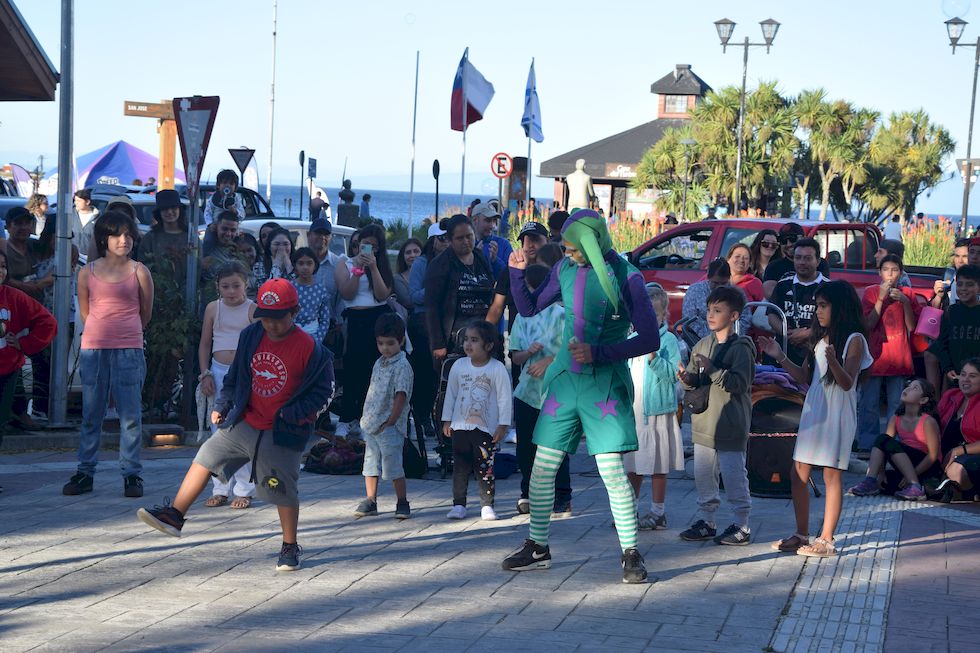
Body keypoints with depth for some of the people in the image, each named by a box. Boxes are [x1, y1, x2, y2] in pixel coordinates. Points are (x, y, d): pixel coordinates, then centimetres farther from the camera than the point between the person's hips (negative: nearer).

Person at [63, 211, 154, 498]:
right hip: (93, 347, 2)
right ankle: (85, 472, 12)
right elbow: (84, 312, 15)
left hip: (129, 349, -2)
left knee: (130, 415, -2)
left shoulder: (139, 272, 1)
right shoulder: (88, 272, 5)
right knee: (91, 415, 6)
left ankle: (131, 474, 4)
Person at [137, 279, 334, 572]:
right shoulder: (250, 336, 1)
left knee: (283, 492, 1)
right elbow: (235, 377, 15)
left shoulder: (308, 348, -15)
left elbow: (322, 391, -8)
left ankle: (290, 547, 20)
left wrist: (291, 415, -18)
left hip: (282, 434, -5)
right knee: (205, 458, 0)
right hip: (244, 423, 5)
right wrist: (222, 405, 9)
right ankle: (174, 515, 5)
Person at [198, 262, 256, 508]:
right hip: (219, 371, 4)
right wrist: (205, 374, 2)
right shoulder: (213, 309, 6)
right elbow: (205, 343, 11)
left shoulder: (253, 310, -4)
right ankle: (221, 489, 13)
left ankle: (244, 490, 4)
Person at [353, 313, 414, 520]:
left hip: (389, 427, -8)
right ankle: (370, 501, 19)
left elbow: (401, 396, -15)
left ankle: (402, 502, 7)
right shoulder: (379, 363, 13)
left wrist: (391, 421, -17)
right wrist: (367, 418, 13)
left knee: (393, 467, -4)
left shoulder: (402, 367, -12)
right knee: (371, 463, 11)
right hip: (371, 424, 8)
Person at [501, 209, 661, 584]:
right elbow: (529, 308, 17)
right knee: (542, 466, 5)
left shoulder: (625, 277, -10)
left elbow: (650, 339, -12)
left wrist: (598, 353, -19)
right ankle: (537, 547, 19)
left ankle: (630, 554, 4)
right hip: (565, 380, 5)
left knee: (612, 471, -10)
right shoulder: (565, 269, 5)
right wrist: (518, 272, 0)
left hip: (605, 385, -5)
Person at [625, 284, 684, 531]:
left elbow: (672, 373, -14)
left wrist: (653, 357, -25)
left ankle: (657, 513, 11)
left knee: (658, 466, 2)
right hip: (631, 411, 5)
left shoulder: (668, 340, -4)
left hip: (658, 411, -5)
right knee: (631, 465, 10)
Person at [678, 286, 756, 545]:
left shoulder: (740, 348, -11)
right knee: (703, 474, 12)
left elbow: (740, 383, -20)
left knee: (733, 474, -2)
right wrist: (687, 378, -8)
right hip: (704, 421, 7)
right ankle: (706, 521, 23)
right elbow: (695, 380, 15)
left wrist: (712, 370, -25)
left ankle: (741, 526, 8)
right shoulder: (703, 345, 11)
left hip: (730, 424, -7)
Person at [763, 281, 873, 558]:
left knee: (831, 475, -3)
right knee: (798, 473, 8)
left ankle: (826, 540, 2)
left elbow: (847, 383, -16)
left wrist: (833, 361, -34)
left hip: (837, 415, -7)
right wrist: (780, 357, 5)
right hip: (813, 411, 8)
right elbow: (804, 376, 15)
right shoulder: (819, 338, 13)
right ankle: (801, 535, 18)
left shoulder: (854, 340, -9)